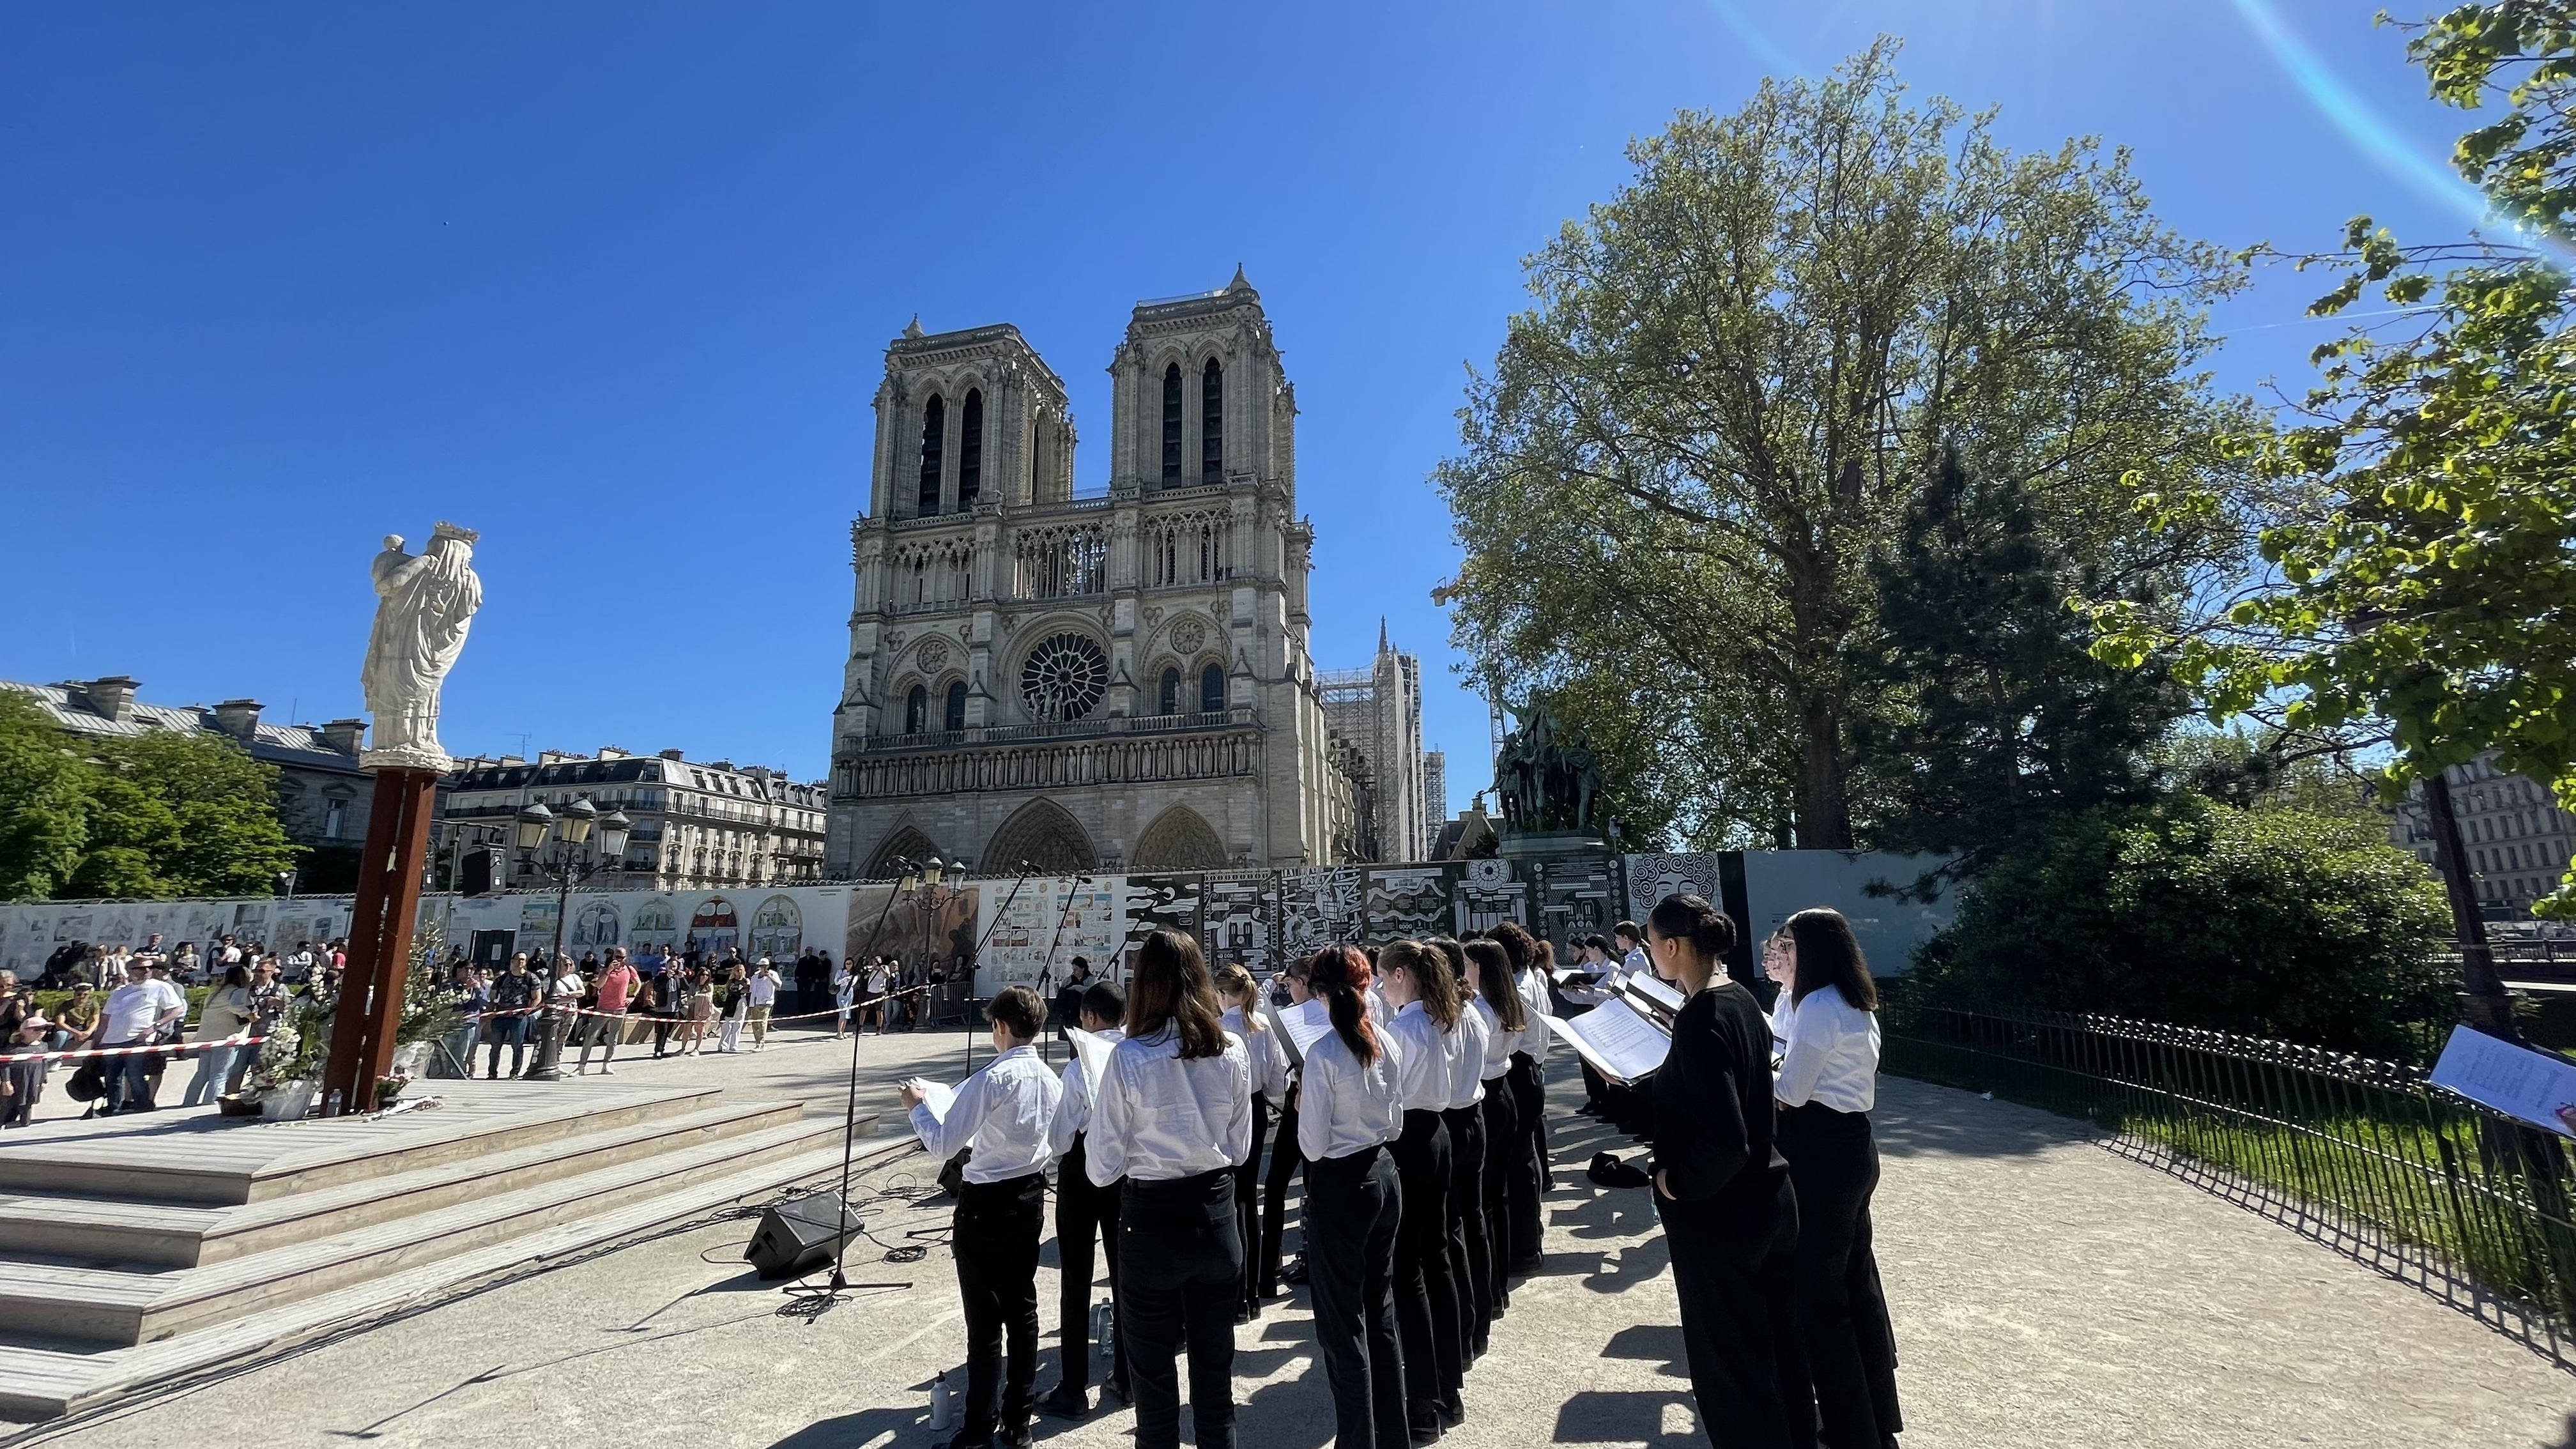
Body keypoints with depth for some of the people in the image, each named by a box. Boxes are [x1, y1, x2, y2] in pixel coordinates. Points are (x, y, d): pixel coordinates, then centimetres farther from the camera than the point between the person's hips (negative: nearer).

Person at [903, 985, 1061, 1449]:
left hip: (987, 1203, -7)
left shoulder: (992, 1079, -21)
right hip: (1030, 1197, 7)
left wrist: (918, 1106, -3)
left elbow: (942, 1147, -17)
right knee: (1022, 1308, 16)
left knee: (985, 1320, 4)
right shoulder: (1050, 1079, 0)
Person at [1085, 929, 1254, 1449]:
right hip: (1216, 1215, 4)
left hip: (1152, 1220, -3)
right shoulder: (1233, 1052, -7)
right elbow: (1239, 1149, 5)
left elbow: (1103, 1167, -11)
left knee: (1154, 1370, 14)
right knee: (1215, 1365, 18)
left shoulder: (1129, 1057, -18)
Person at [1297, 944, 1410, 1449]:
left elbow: (1313, 1146, -16)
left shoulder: (1323, 1052, -20)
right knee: (1380, 1311, 21)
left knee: (1342, 1324, 8)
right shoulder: (1387, 1043, 0)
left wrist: (1303, 1104, -1)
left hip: (1340, 1186, -7)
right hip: (1383, 1176, 7)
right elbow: (1395, 1127, 9)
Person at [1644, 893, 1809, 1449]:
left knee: (1729, 1357, 11)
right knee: (1776, 1339, 24)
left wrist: (1676, 1182, -14)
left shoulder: (1700, 1018, -26)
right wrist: (1639, 1085, 9)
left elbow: (1723, 1141, -30)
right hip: (1769, 1194, 9)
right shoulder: (1741, 999, 1)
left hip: (1718, 1213, -8)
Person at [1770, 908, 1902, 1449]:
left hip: (1821, 1152, -10)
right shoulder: (1853, 1002, 11)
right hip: (1851, 1146, 10)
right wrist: (1786, 987, 15)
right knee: (1855, 1277, 19)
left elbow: (1788, 1095, -19)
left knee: (1817, 1287, 2)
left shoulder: (1818, 1007, -20)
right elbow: (1783, 1038, 19)